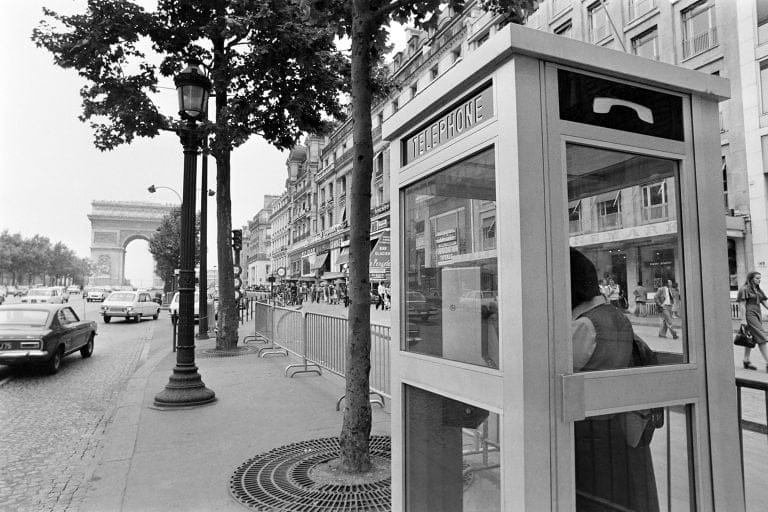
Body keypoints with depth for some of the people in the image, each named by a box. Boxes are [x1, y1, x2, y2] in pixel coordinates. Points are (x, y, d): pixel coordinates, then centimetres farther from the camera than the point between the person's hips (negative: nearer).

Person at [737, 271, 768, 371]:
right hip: (749, 315, -8)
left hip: (757, 314, 8)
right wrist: (744, 320, -16)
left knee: (751, 339, 11)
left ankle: (746, 362, 19)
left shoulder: (758, 290, 16)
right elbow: (742, 305, -12)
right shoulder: (744, 289, -9)